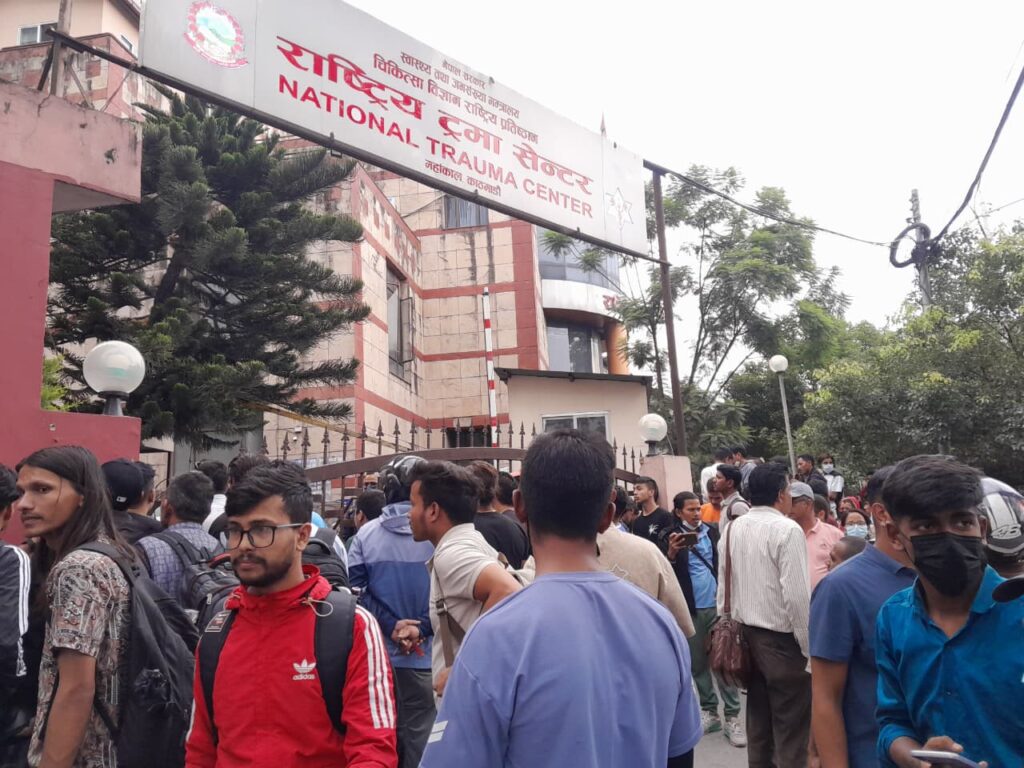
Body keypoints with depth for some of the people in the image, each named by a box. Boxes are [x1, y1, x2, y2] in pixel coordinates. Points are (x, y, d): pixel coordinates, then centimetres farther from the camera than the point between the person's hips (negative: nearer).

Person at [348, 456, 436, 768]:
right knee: (419, 736, 8)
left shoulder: (365, 533, 0)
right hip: (424, 657, -3)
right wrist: (421, 627, -12)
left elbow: (356, 588, -6)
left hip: (378, 652, 3)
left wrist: (391, 625, -7)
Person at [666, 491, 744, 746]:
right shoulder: (673, 537, -3)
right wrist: (671, 554, -24)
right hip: (691, 608, 0)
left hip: (717, 604, 0)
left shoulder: (713, 532, 2)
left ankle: (732, 717, 9)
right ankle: (709, 711, 23)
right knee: (698, 662, 10)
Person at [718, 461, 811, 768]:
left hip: (745, 635, 7)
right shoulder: (787, 529, -15)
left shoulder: (732, 528, 4)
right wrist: (810, 647, -10)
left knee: (758, 724, 17)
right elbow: (797, 596, -19)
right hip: (782, 640, -7)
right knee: (792, 729, 4)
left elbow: (723, 587, 7)